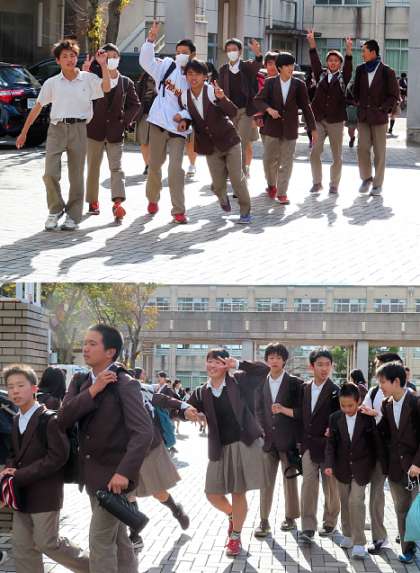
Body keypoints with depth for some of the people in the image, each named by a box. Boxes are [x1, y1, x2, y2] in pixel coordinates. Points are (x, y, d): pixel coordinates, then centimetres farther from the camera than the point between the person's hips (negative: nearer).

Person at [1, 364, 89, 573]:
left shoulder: (49, 419, -15)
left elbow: (58, 456, -20)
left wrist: (21, 475, -20)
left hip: (44, 492, -8)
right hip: (23, 493, 8)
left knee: (47, 542, -3)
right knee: (22, 546, 7)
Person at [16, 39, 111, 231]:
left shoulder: (88, 79, 4)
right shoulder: (51, 83, 8)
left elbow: (106, 88, -13)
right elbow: (37, 107, 12)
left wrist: (103, 64, -18)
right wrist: (24, 132, 13)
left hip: (78, 129, -1)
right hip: (56, 129, 1)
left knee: (76, 175, 4)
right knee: (50, 173, -11)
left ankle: (73, 216, 15)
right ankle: (55, 210, 10)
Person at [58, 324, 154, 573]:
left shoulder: (125, 385, -14)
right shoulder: (80, 382, 7)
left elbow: (144, 431, -23)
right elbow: (63, 419, -6)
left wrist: (125, 472, -31)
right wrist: (92, 391, -17)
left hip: (114, 474, -7)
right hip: (92, 473, 7)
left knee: (100, 541, -6)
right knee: (117, 537, 17)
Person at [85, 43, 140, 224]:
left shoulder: (126, 83, 5)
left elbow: (135, 104, 12)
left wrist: (125, 121, -1)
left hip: (115, 131, 0)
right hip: (95, 130, 0)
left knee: (116, 168, -11)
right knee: (93, 167, 9)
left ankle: (118, 204, -22)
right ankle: (93, 202, 22)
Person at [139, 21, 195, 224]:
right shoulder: (167, 66, 4)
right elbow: (146, 61, -6)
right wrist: (151, 40, -16)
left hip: (178, 128, -1)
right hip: (159, 123, 1)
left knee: (175, 169, -10)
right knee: (154, 165, 11)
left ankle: (178, 210, -5)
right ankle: (153, 199, 33)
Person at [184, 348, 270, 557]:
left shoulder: (239, 381, -3)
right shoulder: (201, 393, 4)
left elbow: (264, 369, -8)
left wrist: (238, 365, -18)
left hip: (243, 444, -3)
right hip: (219, 449, 3)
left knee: (238, 493, 2)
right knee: (212, 493, 4)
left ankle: (235, 536, 19)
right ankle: (232, 515, 37)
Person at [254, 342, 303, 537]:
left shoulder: (295, 383, -1)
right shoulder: (261, 384, 11)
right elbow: (259, 410, 15)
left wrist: (284, 410, -17)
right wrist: (260, 431, 4)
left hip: (288, 439, -3)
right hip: (268, 439, 3)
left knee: (289, 479, 6)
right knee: (266, 481, -1)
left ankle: (290, 517, 17)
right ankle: (264, 521, 1)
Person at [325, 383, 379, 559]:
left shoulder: (368, 418, -9)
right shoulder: (335, 418, -2)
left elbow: (376, 442, -1)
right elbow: (331, 443, -1)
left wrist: (375, 464, 1)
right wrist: (329, 464, -12)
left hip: (361, 467, -3)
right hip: (342, 468, 3)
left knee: (356, 501, -12)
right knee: (345, 502, 13)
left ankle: (359, 543, -9)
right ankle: (348, 536, 30)